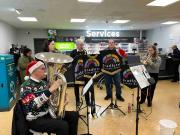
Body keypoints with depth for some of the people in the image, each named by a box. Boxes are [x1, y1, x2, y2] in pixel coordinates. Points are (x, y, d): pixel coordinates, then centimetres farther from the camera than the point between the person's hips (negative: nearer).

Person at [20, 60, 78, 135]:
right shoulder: (26, 86, -17)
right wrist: (50, 90, -36)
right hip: (36, 120, -8)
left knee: (74, 115, 3)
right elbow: (32, 105, -32)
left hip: (48, 112, 8)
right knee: (63, 125, -27)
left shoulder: (43, 83, 7)